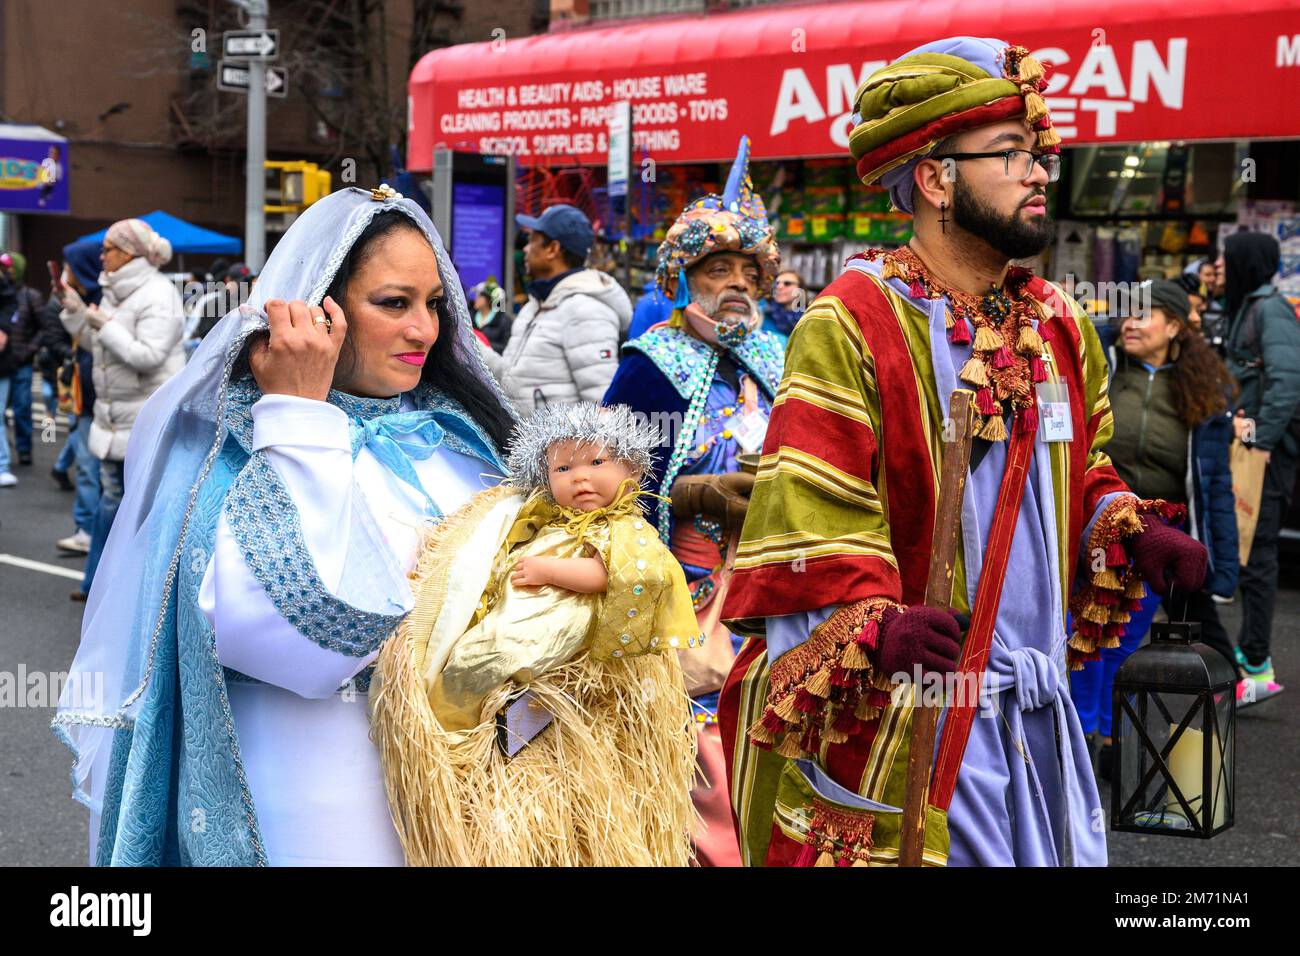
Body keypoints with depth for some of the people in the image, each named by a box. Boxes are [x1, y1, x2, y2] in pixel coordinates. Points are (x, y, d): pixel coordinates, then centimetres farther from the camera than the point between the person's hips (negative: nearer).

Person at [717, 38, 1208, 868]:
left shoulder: (1059, 328, 11)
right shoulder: (852, 326, -12)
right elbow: (808, 526, -16)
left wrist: (1134, 535, 6)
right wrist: (876, 630, -30)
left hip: (1040, 714, 7)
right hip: (894, 722, -7)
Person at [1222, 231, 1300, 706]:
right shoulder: (1247, 308, 18)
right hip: (1250, 441, 10)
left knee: (1255, 550, -10)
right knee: (1248, 548, 15)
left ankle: (1258, 668, -8)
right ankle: (1248, 650, 25)